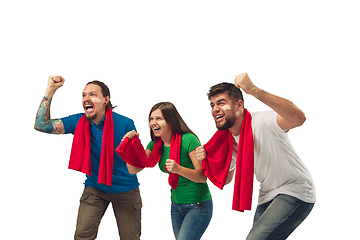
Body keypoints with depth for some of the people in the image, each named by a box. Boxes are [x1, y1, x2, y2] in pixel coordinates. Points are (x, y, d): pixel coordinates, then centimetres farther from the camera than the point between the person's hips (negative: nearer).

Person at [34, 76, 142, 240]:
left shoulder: (124, 124, -16)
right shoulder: (78, 122, -8)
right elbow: (41, 125, -15)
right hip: (94, 188, 2)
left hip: (125, 190, -2)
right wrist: (50, 90, -19)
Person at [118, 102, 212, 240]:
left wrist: (178, 169, -35)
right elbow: (133, 169, 4)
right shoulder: (156, 145, 3)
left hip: (198, 205, -7)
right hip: (176, 205, 7)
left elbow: (202, 176, -19)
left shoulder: (188, 140, -18)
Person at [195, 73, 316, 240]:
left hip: (295, 190, -8)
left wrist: (254, 91, -50)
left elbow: (298, 118, -44)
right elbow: (225, 179, 16)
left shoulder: (261, 121, -22)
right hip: (267, 197, 8)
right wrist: (208, 161, -6)